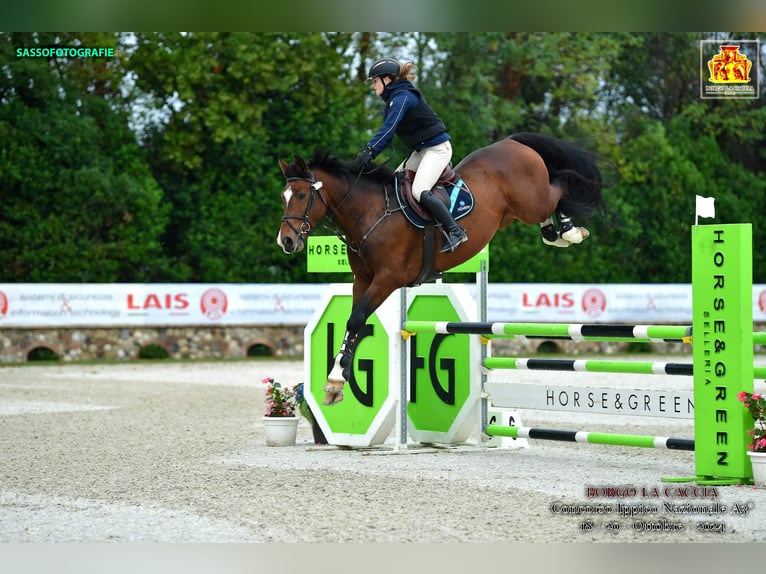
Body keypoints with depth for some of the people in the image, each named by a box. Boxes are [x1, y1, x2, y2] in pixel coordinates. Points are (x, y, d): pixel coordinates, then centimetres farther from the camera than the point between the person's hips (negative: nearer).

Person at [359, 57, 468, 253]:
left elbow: (389, 128, -27)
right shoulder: (394, 97, 13)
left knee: (420, 191, -24)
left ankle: (455, 231, -17)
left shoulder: (402, 96, -17)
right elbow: (388, 129, 11)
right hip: (422, 150, 11)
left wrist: (371, 150, -32)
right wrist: (368, 148, 0)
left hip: (437, 148, -11)